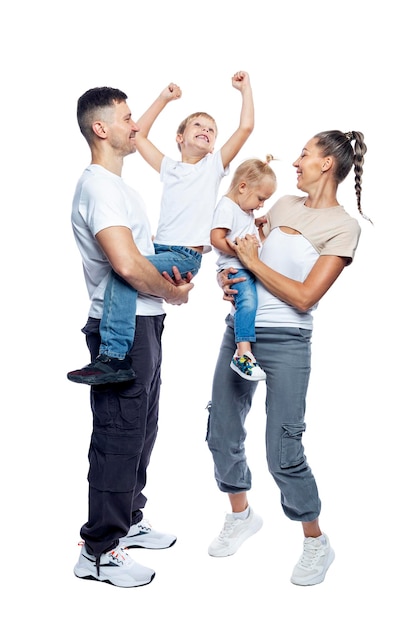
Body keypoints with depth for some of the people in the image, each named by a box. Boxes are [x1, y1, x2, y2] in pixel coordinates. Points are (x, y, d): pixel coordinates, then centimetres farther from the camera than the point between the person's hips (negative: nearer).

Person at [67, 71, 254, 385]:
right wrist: (164, 98, 25)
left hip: (187, 256, -7)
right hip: (160, 249, 7)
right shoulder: (169, 166, 21)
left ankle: (115, 357, -33)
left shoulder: (215, 165, 9)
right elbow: (139, 135, 25)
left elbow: (246, 127, 0)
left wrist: (245, 88, 6)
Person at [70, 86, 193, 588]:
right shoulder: (98, 186, -17)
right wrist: (171, 291, -11)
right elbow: (127, 264, -28)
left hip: (144, 324, 11)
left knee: (141, 430, 19)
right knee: (119, 437, -3)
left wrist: (169, 273, 6)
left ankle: (128, 523, 35)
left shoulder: (118, 185, 16)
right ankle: (98, 552, 10)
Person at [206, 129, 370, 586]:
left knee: (283, 453, -4)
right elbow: (242, 253, 19)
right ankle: (242, 516, 36)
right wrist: (226, 278, -2)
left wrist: (253, 261, -10)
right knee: (222, 434, 12)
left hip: (286, 343, -6)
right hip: (239, 329, 6)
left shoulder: (344, 227, -7)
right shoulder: (284, 205, 12)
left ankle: (316, 542, 20)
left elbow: (304, 297, -13)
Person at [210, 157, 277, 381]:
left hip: (251, 266, 10)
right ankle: (243, 354, -33)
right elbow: (216, 239, -18)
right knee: (248, 301, -28)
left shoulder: (247, 211, 22)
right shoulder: (227, 206, -8)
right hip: (235, 268, -10)